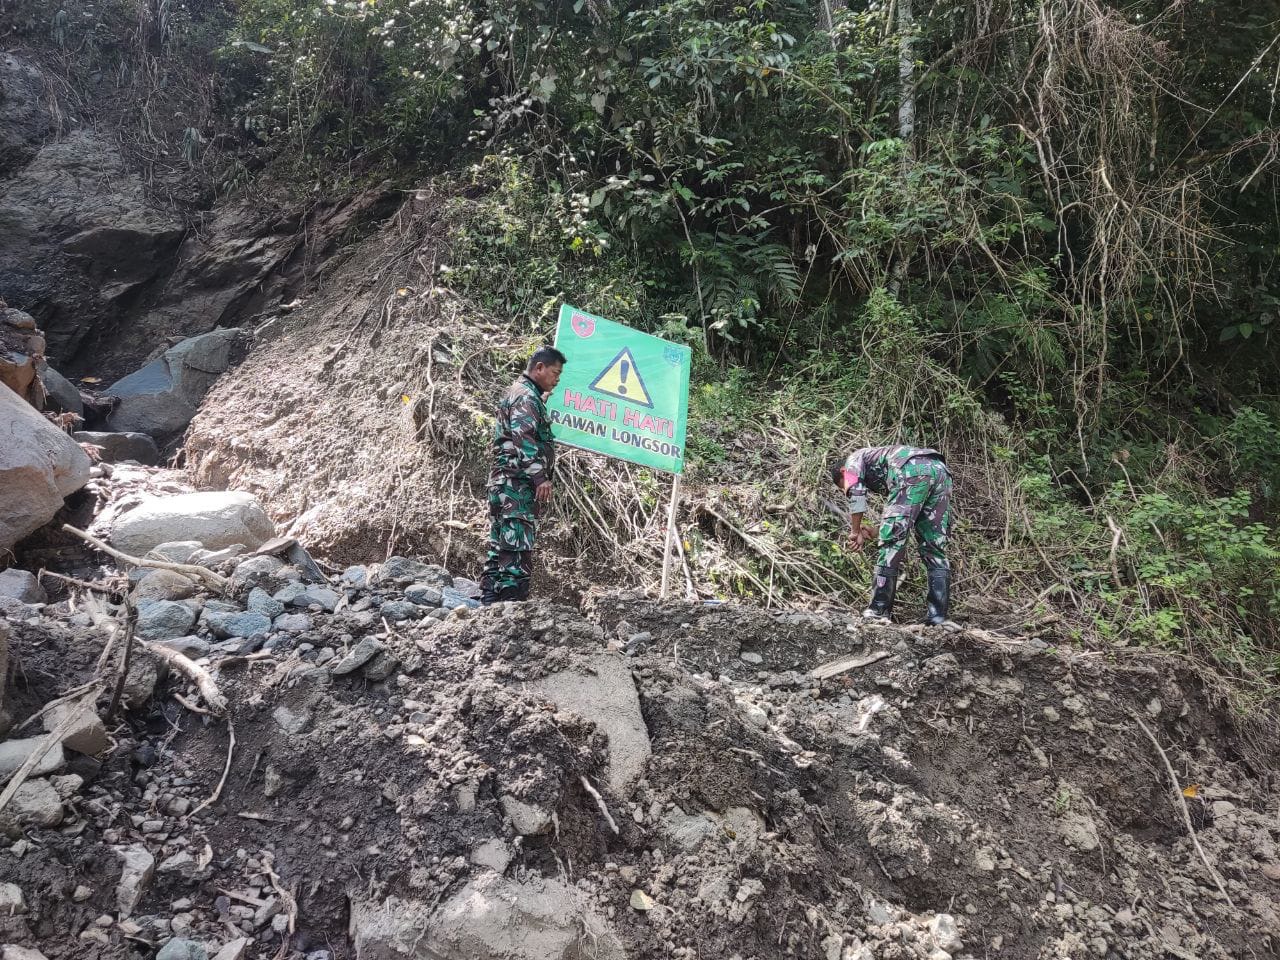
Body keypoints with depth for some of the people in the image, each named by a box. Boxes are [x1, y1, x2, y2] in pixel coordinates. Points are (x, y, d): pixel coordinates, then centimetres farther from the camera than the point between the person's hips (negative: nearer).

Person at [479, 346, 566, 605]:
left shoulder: (516, 392, 23)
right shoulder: (526, 396, -10)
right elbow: (524, 439, -22)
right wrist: (541, 477, -25)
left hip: (503, 481, 10)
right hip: (519, 483, -10)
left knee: (500, 543, 11)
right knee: (518, 545, -11)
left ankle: (490, 598, 14)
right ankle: (514, 599, -12)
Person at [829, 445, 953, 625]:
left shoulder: (854, 459, 24)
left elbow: (856, 492, 4)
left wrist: (856, 532, 11)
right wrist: (877, 531, 30)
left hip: (912, 471, -8)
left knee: (891, 544, -2)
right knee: (934, 548, 10)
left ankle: (879, 609, 1)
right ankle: (937, 614, 5)